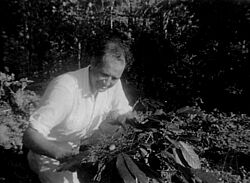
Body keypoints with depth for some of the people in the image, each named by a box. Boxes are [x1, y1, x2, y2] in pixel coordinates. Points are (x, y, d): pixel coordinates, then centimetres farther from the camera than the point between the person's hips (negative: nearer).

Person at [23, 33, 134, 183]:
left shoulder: (113, 83, -13)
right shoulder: (65, 87, -32)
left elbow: (125, 114, 2)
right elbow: (30, 136, -33)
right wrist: (57, 151, -50)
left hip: (81, 150, 6)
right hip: (49, 156, -5)